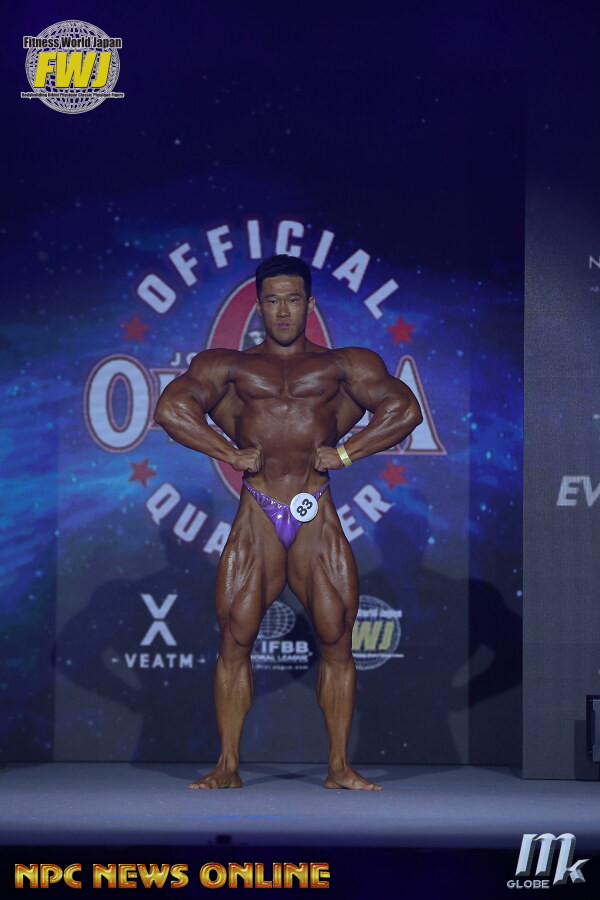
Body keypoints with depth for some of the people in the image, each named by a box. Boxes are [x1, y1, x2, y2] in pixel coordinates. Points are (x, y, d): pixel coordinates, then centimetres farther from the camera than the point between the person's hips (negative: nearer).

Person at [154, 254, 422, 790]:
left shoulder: (342, 365, 12)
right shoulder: (230, 366, 13)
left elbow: (406, 410, 3)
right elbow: (171, 409, 1)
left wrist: (346, 452, -3)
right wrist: (231, 454, -4)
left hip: (317, 518, 0)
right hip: (256, 518, 0)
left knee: (336, 641, -2)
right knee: (235, 640, -4)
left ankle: (340, 767, 5)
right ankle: (228, 767, 4)